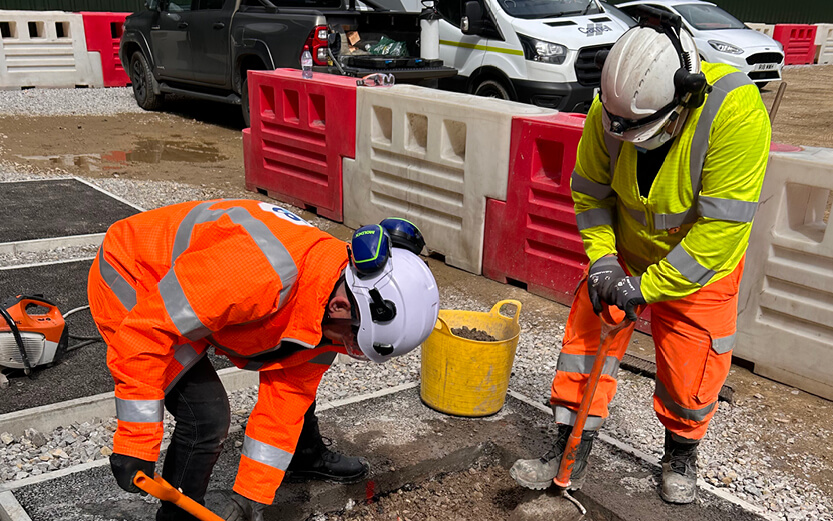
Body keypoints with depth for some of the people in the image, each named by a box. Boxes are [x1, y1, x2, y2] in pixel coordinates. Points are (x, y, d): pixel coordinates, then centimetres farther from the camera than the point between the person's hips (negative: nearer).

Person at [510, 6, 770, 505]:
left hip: (701, 264, -3)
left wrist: (646, 288, -28)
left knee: (690, 371, 5)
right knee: (587, 337, -1)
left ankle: (681, 454, 35)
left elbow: (721, 227, -32)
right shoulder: (610, 111, -20)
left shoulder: (736, 112, -34)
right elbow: (590, 191, -5)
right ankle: (571, 453, 15)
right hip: (627, 252, 3)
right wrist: (602, 259, -17)